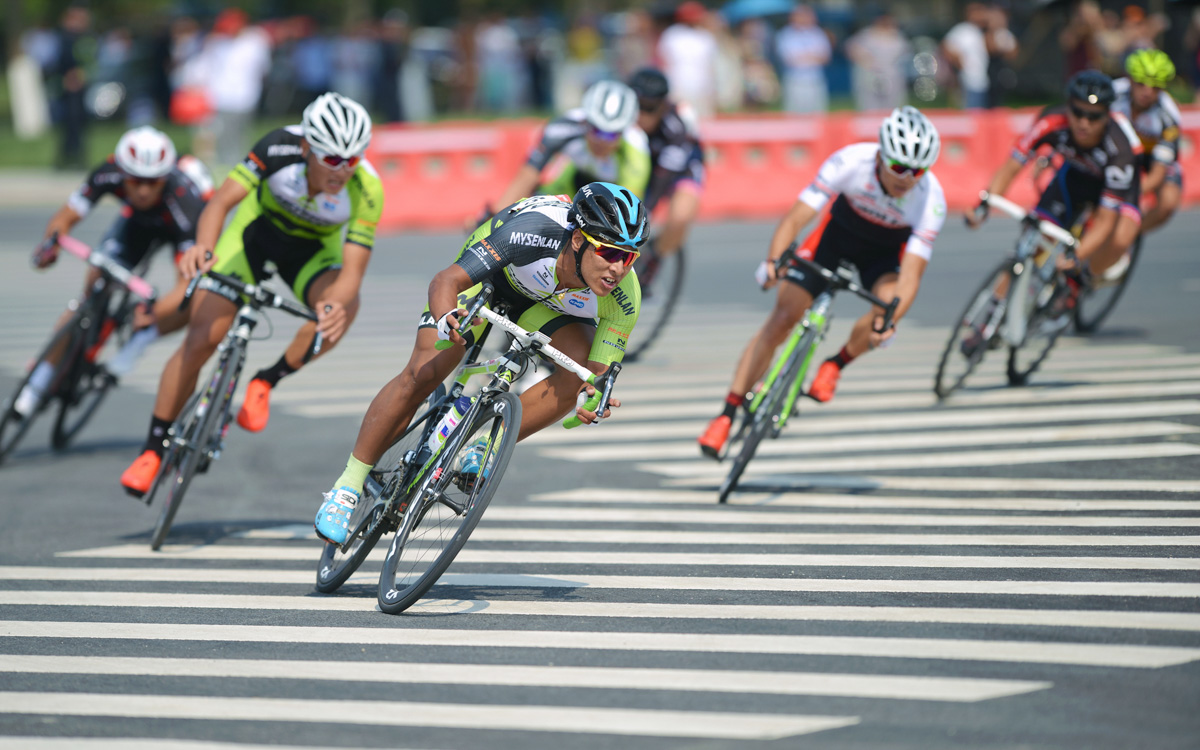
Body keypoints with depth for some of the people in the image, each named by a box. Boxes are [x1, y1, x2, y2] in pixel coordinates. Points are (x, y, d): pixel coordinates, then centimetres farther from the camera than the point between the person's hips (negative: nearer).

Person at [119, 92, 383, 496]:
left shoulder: (367, 190, -33)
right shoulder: (280, 148, -33)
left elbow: (352, 271, -37)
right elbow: (222, 200, -35)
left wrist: (335, 305, -59)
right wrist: (203, 244, -56)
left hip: (313, 250, 0)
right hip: (257, 231, 0)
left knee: (343, 308, -32)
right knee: (200, 340, -11)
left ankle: (265, 382, -9)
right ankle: (153, 447, 6)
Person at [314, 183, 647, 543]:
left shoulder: (622, 299, -31)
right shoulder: (535, 230, -42)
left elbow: (597, 374, -24)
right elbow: (445, 280, -40)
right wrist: (446, 320, -62)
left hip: (546, 306, 3)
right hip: (491, 275, -3)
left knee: (579, 366, -27)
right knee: (422, 374, -18)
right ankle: (347, 487, -3)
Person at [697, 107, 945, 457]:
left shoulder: (930, 200, -33)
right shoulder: (851, 162, -33)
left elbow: (910, 275, -37)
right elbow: (795, 218, -34)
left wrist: (888, 321, -54)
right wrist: (773, 261, -52)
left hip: (888, 250, 0)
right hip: (839, 233, 0)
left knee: (887, 308, -31)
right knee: (782, 317, -12)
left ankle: (836, 364, 1)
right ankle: (727, 415, -4)